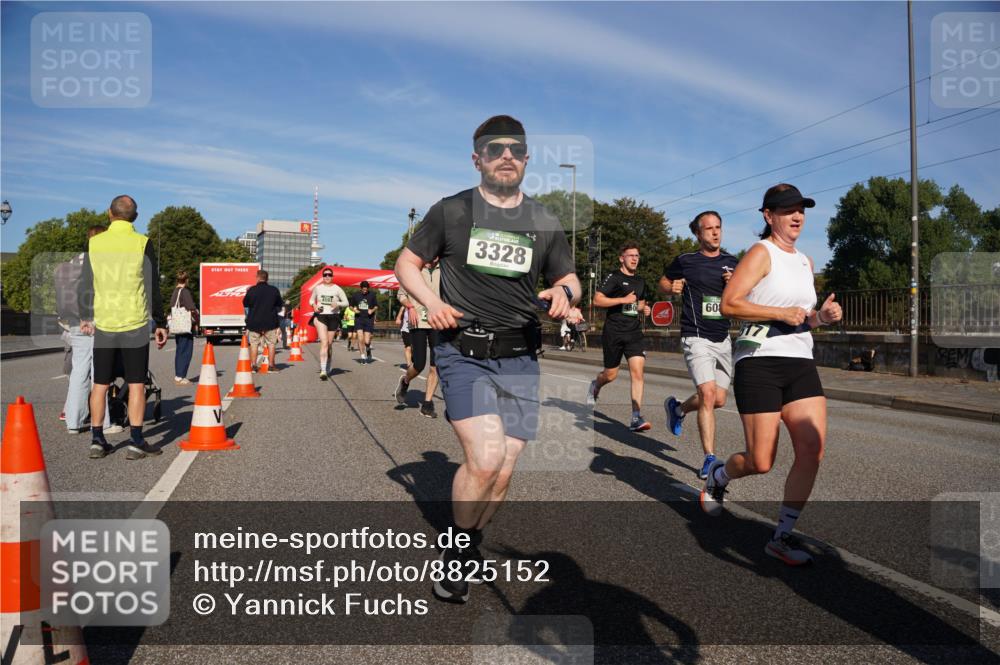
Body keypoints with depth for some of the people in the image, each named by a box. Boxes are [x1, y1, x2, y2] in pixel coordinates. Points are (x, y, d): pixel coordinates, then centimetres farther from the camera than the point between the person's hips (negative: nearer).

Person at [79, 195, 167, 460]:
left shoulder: (94, 243, 3)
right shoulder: (142, 243, -5)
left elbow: (85, 284, 8)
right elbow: (152, 288, -5)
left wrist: (85, 317, 21)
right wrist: (160, 323, 2)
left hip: (103, 323, 3)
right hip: (134, 323, -3)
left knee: (100, 384, 11)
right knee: (136, 384, 2)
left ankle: (97, 441, 15)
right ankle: (136, 443, 2)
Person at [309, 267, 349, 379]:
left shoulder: (337, 289, 2)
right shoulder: (317, 288, 6)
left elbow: (346, 302, 6)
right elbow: (311, 300, 19)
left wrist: (338, 303, -14)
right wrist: (314, 305, -4)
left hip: (333, 317, 1)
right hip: (320, 316, -1)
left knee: (329, 344, 11)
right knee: (324, 343, -16)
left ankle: (327, 368, 31)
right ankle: (323, 370, -23)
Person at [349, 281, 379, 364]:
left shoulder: (372, 295, 1)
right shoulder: (356, 295, 3)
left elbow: (376, 306, 9)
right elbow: (351, 306, 14)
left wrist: (372, 310, -11)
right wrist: (354, 310, -7)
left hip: (369, 320, -1)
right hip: (359, 319, 1)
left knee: (367, 341, -5)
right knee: (360, 339, -12)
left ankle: (368, 352, 28)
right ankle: (363, 356, 3)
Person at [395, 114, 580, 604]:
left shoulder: (544, 224, 11)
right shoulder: (451, 211, 4)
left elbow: (568, 279, 20)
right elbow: (407, 262, 11)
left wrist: (564, 293, -5)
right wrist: (431, 302, -8)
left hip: (519, 358, 4)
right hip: (464, 353, -3)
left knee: (503, 472, 5)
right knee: (485, 458, -19)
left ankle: (469, 548, 31)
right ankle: (456, 553, 7)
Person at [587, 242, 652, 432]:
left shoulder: (640, 281, 15)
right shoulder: (614, 277, -5)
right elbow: (597, 299, -15)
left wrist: (644, 308, 9)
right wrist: (624, 299, -19)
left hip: (634, 333, 5)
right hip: (613, 333, -5)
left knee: (638, 372, -11)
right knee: (610, 375, 6)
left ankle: (636, 418, -10)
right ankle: (595, 386, 43)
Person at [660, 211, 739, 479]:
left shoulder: (732, 263, 8)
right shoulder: (685, 261, -1)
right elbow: (664, 281, 14)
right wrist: (672, 288, -8)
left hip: (723, 339, 5)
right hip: (696, 337, -5)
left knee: (719, 400, 8)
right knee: (708, 395, -18)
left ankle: (677, 408, 37)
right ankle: (710, 457, -9)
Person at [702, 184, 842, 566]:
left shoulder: (806, 262, 20)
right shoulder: (762, 253, -4)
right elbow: (728, 305, -14)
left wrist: (821, 316, 8)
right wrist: (781, 313, -19)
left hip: (801, 364, 7)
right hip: (759, 363, -7)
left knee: (813, 449, -8)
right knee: (761, 462, -5)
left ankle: (782, 537, 6)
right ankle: (718, 475, 30)